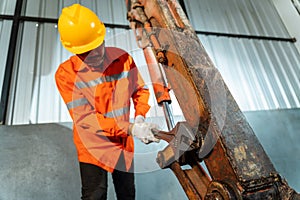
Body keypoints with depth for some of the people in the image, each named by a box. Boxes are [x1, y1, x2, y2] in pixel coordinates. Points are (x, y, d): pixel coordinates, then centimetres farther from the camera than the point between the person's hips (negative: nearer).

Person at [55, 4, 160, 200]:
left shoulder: (123, 58, -9)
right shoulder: (66, 73, -18)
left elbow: (140, 89, 3)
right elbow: (85, 118, -23)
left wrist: (140, 117, -15)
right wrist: (130, 129, -30)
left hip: (123, 142, 4)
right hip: (93, 146, -3)